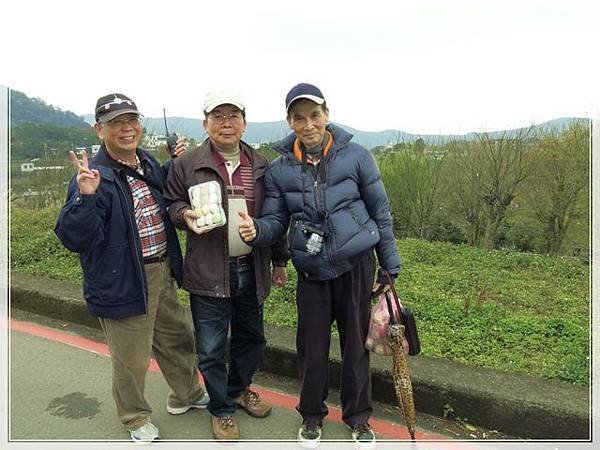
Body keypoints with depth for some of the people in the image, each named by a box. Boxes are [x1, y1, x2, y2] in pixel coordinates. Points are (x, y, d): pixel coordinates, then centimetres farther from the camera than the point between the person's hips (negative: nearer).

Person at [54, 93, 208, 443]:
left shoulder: (149, 164, 5)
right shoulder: (94, 176, -18)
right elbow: (74, 239, -22)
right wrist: (86, 197, -37)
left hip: (162, 273, 7)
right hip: (123, 282, -7)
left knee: (179, 338, 23)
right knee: (132, 358, 9)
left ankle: (186, 395, 48)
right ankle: (136, 419, 37)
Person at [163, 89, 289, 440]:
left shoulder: (260, 165, 7)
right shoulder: (187, 164, -3)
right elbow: (171, 204, 6)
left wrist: (280, 260, 15)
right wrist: (185, 214, -17)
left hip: (251, 270, 4)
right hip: (208, 272, -3)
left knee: (252, 338, 18)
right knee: (211, 348, 6)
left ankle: (239, 388, 45)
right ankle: (221, 409, 30)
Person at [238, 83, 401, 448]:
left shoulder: (356, 156, -7)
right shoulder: (280, 169, -2)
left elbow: (381, 213, 0)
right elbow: (276, 221, 2)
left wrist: (389, 266, 2)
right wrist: (256, 230, -22)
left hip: (356, 266, -1)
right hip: (311, 270, 1)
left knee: (356, 342, 12)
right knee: (312, 346, 10)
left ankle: (358, 417, 35)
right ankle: (312, 415, 36)